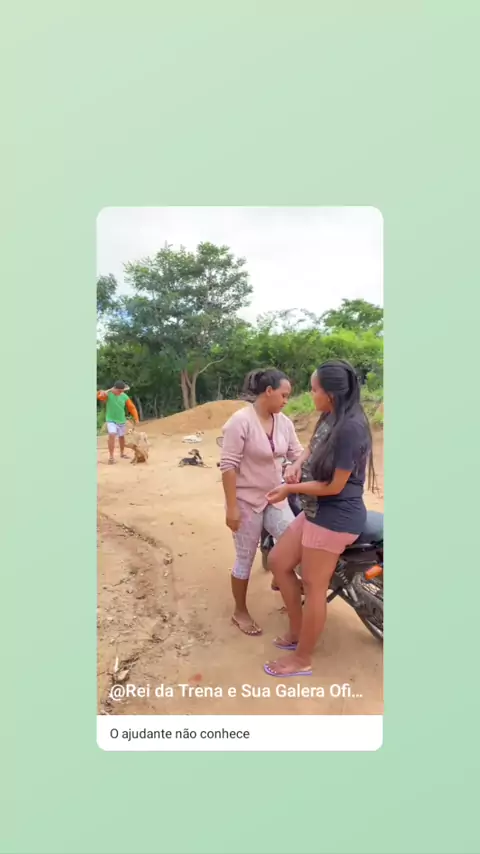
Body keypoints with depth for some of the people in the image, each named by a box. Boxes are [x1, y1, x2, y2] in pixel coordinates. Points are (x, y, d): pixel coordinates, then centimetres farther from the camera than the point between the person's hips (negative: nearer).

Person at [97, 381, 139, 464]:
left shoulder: (125, 396, -7)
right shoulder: (108, 394, -14)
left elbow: (132, 407, -2)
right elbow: (99, 396, -32)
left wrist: (136, 418, -9)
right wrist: (108, 391, -39)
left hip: (121, 420, 4)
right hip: (111, 420, -4)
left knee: (121, 437, 17)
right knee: (112, 435, -23)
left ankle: (122, 453, 39)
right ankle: (111, 457, -19)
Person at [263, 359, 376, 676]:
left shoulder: (350, 428, -24)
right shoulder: (330, 418, 4)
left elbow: (335, 486, -21)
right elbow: (314, 447, 23)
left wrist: (291, 489, -11)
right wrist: (297, 464, 1)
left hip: (336, 517, -10)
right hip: (317, 511, 10)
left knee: (314, 586, 3)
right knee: (278, 561, 15)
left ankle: (302, 659, 23)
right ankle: (297, 631, 32)